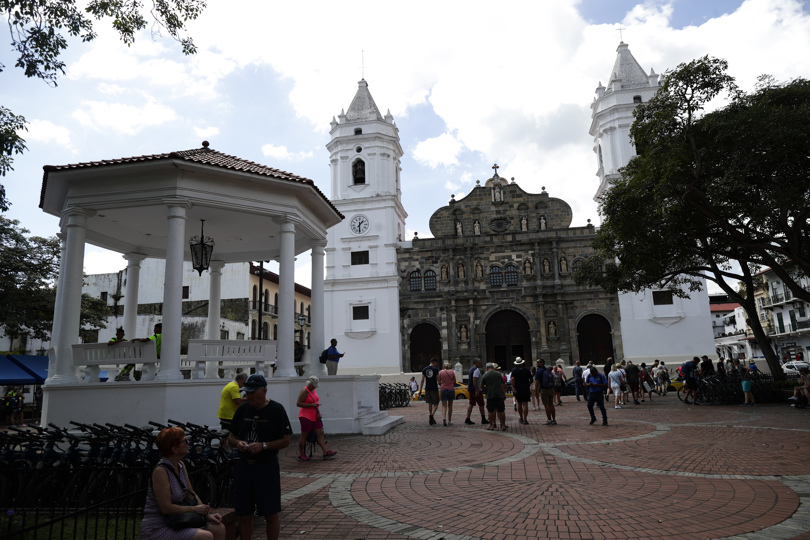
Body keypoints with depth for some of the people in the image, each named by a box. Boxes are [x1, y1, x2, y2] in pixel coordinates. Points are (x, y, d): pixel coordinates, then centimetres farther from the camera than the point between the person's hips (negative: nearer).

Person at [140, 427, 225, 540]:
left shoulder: (181, 466, 5)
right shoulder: (160, 471, -21)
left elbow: (192, 494, 10)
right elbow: (166, 508, -22)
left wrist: (208, 515, 0)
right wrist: (194, 509, -13)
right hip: (156, 529, -8)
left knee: (219, 528, -2)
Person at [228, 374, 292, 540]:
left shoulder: (276, 410, -7)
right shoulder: (243, 409, 6)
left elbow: (285, 441, -8)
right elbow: (231, 436, 12)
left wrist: (263, 446, -20)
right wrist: (237, 443, -10)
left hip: (267, 466, -4)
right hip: (244, 465, 4)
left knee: (271, 514, 3)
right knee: (244, 514, 10)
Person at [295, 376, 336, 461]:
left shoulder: (313, 390, 14)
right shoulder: (304, 391, -12)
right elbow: (298, 404, -17)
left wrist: (318, 411, 6)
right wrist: (311, 405, -20)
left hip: (314, 416, 8)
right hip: (306, 416, -8)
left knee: (320, 433, 3)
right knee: (304, 435, 1)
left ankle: (326, 452, 4)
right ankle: (301, 455, 12)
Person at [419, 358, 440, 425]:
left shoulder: (424, 370, 5)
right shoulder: (436, 369, -7)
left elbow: (422, 381, 4)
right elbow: (438, 380, -6)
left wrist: (420, 390, 6)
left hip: (427, 389, 4)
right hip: (434, 389, -4)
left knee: (429, 404, 13)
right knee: (435, 404, 4)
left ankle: (431, 420, 15)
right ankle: (431, 414, -22)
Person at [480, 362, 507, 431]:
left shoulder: (484, 376, 0)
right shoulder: (498, 374, 6)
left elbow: (482, 386, 9)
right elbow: (503, 385, 11)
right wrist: (504, 393, 21)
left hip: (490, 395, -1)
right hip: (500, 394, 1)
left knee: (491, 411, 6)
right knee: (501, 411, 6)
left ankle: (491, 425, 12)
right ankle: (503, 425, 10)